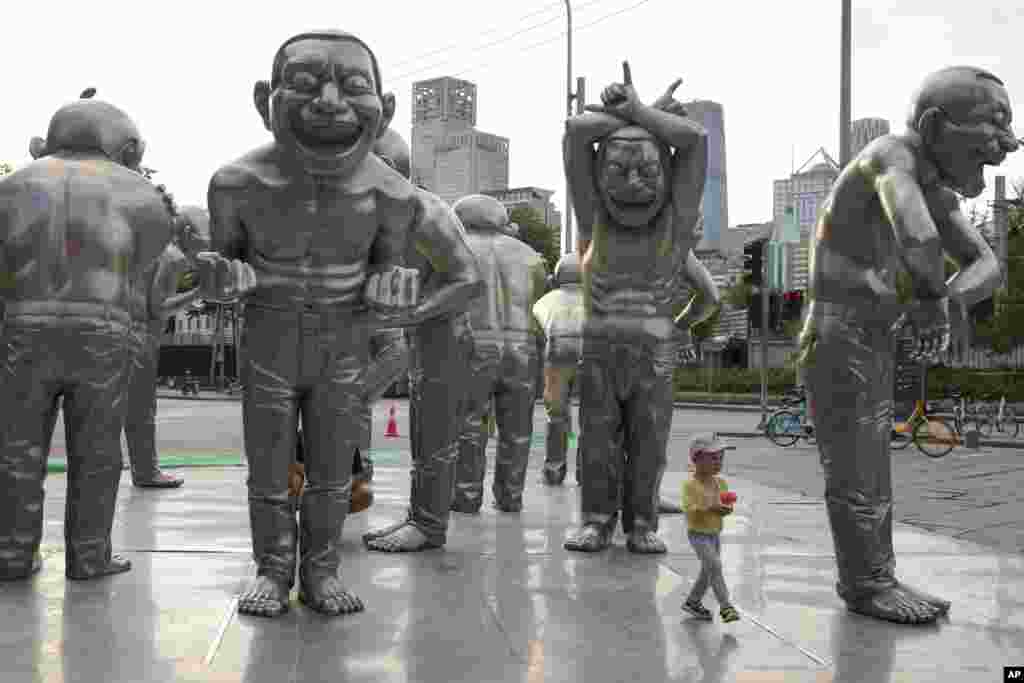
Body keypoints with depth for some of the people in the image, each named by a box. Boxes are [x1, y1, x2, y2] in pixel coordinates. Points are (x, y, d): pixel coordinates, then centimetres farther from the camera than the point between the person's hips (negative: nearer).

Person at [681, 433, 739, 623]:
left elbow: (725, 504, 9)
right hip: (698, 534, -7)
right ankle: (726, 606, -13)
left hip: (715, 533, 7)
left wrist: (726, 509, -14)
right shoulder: (690, 484, -17)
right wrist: (710, 508, -35)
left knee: (708, 570, 15)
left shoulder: (721, 482, 5)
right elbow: (689, 509, -25)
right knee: (715, 565, -17)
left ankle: (693, 602, 32)